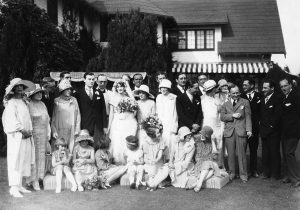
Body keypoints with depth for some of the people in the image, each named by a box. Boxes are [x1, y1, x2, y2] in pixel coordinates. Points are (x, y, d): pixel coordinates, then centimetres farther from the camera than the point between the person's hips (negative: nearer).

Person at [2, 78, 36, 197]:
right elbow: (12, 119, -15)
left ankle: (19, 185, 16)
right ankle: (14, 188, -4)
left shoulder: (23, 102, 16)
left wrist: (29, 131, 3)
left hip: (26, 135, 8)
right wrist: (23, 131, -15)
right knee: (15, 160, -7)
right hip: (16, 135, -8)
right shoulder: (11, 103, -6)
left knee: (24, 160, 8)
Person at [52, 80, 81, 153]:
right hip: (60, 131, -2)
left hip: (72, 132, 2)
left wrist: (77, 129, 3)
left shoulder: (74, 100, 7)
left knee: (71, 149, -2)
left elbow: (78, 115, 9)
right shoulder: (57, 101, 1)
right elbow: (53, 117, 4)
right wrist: (54, 131, -2)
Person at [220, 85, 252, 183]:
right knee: (230, 154, 4)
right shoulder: (225, 104, 16)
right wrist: (232, 115, -9)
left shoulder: (245, 102, 11)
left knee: (242, 154, -2)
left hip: (241, 131, -2)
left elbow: (248, 117, 5)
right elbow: (222, 117, 5)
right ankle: (231, 173, 15)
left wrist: (249, 130, -5)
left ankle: (243, 174, 7)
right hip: (229, 132, 2)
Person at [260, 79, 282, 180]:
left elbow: (278, 115, -13)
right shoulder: (262, 99, 14)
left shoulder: (277, 99, -8)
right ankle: (266, 172, 17)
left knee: (274, 152, 2)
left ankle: (275, 173, 11)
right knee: (265, 153, 9)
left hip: (273, 131, -6)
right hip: (264, 131, 6)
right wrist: (262, 126, 7)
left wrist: (271, 126, -12)